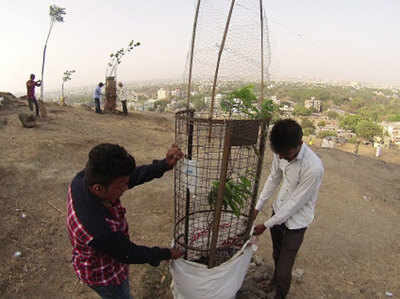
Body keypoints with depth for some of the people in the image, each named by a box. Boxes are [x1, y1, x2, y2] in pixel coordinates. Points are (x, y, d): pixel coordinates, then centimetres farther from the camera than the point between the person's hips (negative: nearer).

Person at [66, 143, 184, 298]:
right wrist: (167, 254, -11)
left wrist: (165, 164, -28)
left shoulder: (84, 178, -25)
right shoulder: (99, 230, -45)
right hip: (104, 276, -6)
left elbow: (133, 176, -16)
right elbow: (129, 254, -26)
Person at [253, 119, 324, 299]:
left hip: (295, 222, -6)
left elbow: (294, 204, -25)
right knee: (276, 255, 27)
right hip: (279, 211, 6)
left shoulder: (313, 168, -33)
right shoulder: (281, 153, -13)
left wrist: (266, 225, -16)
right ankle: (275, 279, 56)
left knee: (284, 267, 6)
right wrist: (257, 207, 3)